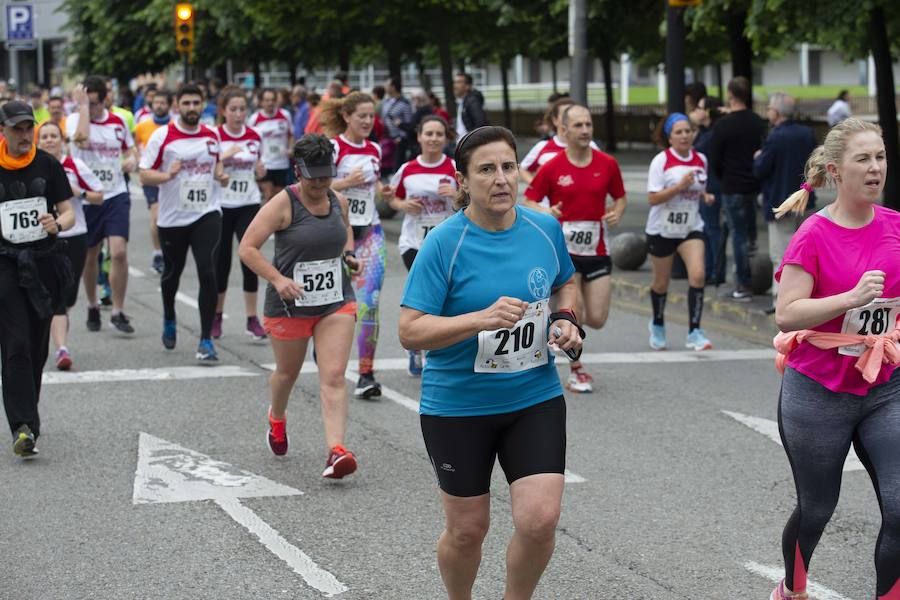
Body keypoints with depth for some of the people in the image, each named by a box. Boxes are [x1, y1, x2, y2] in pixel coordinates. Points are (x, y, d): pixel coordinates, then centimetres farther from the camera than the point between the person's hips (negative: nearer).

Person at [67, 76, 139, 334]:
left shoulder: (118, 121, 3)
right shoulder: (75, 119, -6)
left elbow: (130, 148, 20)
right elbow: (82, 140, -28)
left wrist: (132, 159, -3)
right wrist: (82, 105, -24)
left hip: (116, 196, 1)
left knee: (119, 252, -13)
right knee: (89, 256, 11)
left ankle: (118, 312, -3)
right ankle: (92, 307, 31)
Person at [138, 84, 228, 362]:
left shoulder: (212, 136, 6)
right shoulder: (162, 136, -5)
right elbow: (145, 175, -6)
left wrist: (221, 175, 2)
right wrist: (167, 175, -25)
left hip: (207, 214, 1)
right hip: (173, 217, -1)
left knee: (208, 273, -14)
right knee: (171, 274, 15)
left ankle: (206, 341, -10)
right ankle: (169, 319, 47)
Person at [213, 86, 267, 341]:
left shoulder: (254, 137, 5)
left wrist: (260, 170, -3)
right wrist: (225, 156, -23)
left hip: (249, 205, 2)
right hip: (221, 206, -2)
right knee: (221, 261, 4)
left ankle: (252, 319, 0)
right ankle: (216, 317, 21)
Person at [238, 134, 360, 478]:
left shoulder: (339, 202, 3)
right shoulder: (283, 204, -14)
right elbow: (247, 247, -17)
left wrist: (348, 253, 6)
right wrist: (278, 279, -28)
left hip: (336, 302, 3)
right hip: (290, 304, -3)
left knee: (334, 375, -12)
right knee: (287, 372, 18)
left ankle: (336, 450, -19)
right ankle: (277, 420, 50)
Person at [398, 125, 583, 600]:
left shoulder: (545, 229, -1)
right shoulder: (443, 243, -15)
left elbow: (567, 283, 21)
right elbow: (410, 331, -19)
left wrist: (566, 320, 0)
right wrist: (483, 318, -31)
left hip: (535, 398, 3)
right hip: (457, 406, -3)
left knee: (539, 520, -11)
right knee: (467, 529, 9)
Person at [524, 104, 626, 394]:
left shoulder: (607, 164, 0)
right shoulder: (551, 167, -7)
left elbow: (620, 197, 14)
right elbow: (528, 202, -1)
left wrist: (617, 213, -9)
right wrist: (545, 212, -23)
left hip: (597, 250, 3)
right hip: (563, 248, -3)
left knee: (597, 319, -1)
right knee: (574, 310, -8)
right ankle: (576, 371, 12)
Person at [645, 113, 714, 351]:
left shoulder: (701, 160, 2)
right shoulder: (661, 161, -12)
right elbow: (652, 198, -18)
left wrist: (705, 196, -2)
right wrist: (679, 187, -28)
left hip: (691, 228, 3)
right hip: (662, 229, -3)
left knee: (698, 274, -18)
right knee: (661, 282, 11)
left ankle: (694, 332, -12)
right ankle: (657, 325, 38)